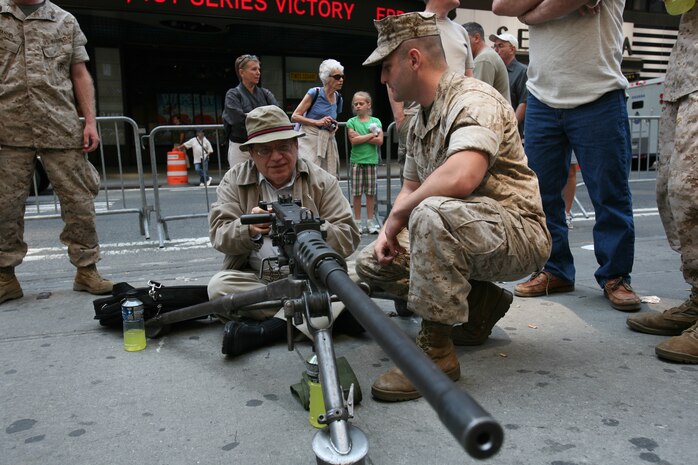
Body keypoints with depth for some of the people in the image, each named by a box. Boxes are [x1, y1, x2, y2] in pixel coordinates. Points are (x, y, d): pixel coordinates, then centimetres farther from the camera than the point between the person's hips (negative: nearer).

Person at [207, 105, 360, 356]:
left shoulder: (322, 181, 1)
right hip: (255, 278, 2)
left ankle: (262, 330, -24)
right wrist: (249, 229, -27)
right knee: (218, 285, -26)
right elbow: (219, 236, -5)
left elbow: (349, 238, -7)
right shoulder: (235, 180, 4)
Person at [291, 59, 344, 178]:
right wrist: (317, 122, -16)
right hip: (310, 141, -6)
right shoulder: (314, 93, -6)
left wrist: (334, 126, 6)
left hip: (328, 142, 6)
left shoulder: (338, 98, 11)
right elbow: (294, 116, -8)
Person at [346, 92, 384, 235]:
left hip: (371, 160, 1)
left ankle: (370, 221, 13)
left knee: (371, 192, 5)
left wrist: (361, 138, -9)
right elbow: (353, 140, -11)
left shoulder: (375, 121, 6)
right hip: (356, 161, -1)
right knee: (357, 193, 3)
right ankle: (357, 221, 12)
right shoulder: (351, 122, 3)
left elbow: (380, 141, -6)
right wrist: (371, 134, -9)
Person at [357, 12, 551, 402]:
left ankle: (436, 348, -23)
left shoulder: (474, 99, -18)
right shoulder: (420, 120, 12)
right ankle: (479, 304, 9)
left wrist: (399, 214, -21)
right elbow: (411, 187, 17)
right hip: (462, 236, 10)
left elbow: (461, 176, -37)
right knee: (371, 263, 5)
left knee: (431, 214, -38)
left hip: (518, 234, -9)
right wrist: (389, 231, -2)